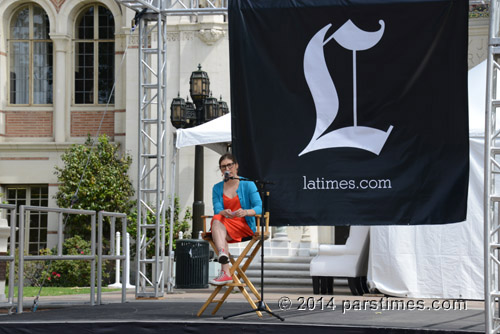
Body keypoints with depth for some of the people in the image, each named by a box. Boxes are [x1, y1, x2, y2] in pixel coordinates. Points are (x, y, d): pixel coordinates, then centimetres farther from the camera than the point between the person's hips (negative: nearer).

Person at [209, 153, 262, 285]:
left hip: (245, 226, -3)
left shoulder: (248, 184, 4)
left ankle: (224, 273, -47)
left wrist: (246, 212, -30)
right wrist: (223, 213, -26)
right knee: (216, 220, -33)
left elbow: (259, 207, -8)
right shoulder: (217, 188, 14)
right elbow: (217, 210, 0)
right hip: (224, 225, 3)